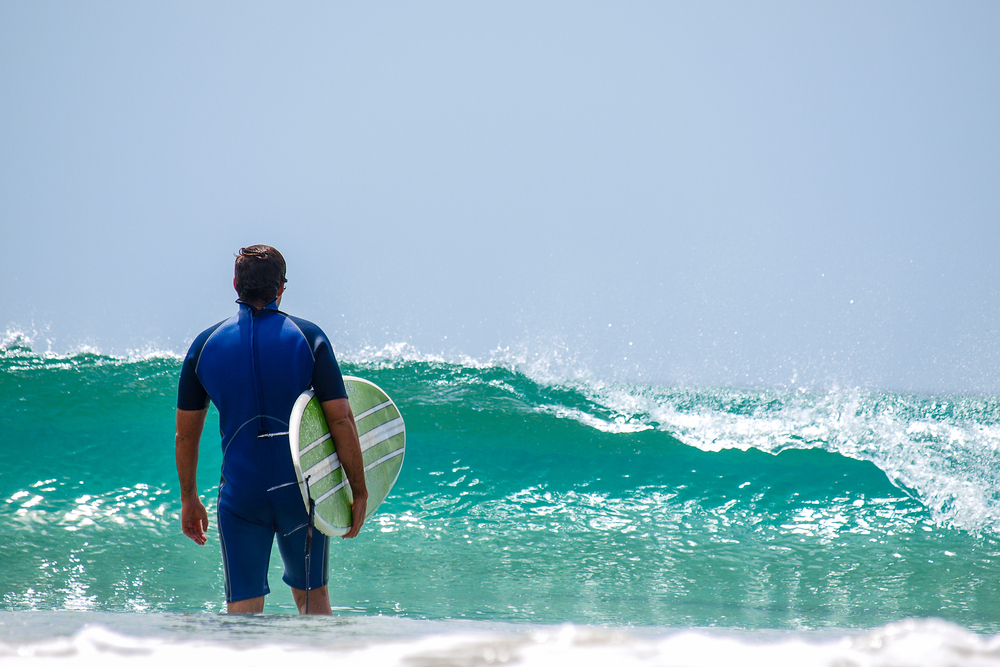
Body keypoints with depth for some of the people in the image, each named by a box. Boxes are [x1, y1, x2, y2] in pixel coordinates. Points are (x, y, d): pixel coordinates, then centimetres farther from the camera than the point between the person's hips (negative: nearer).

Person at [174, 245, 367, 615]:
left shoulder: (205, 345, 2)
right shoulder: (308, 337, -3)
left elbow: (185, 435, 8)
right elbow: (341, 420, -9)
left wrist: (189, 498, 19)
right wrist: (359, 491, -2)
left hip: (240, 494, 1)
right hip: (303, 488, 0)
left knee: (243, 607, 1)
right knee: (312, 593, 18)